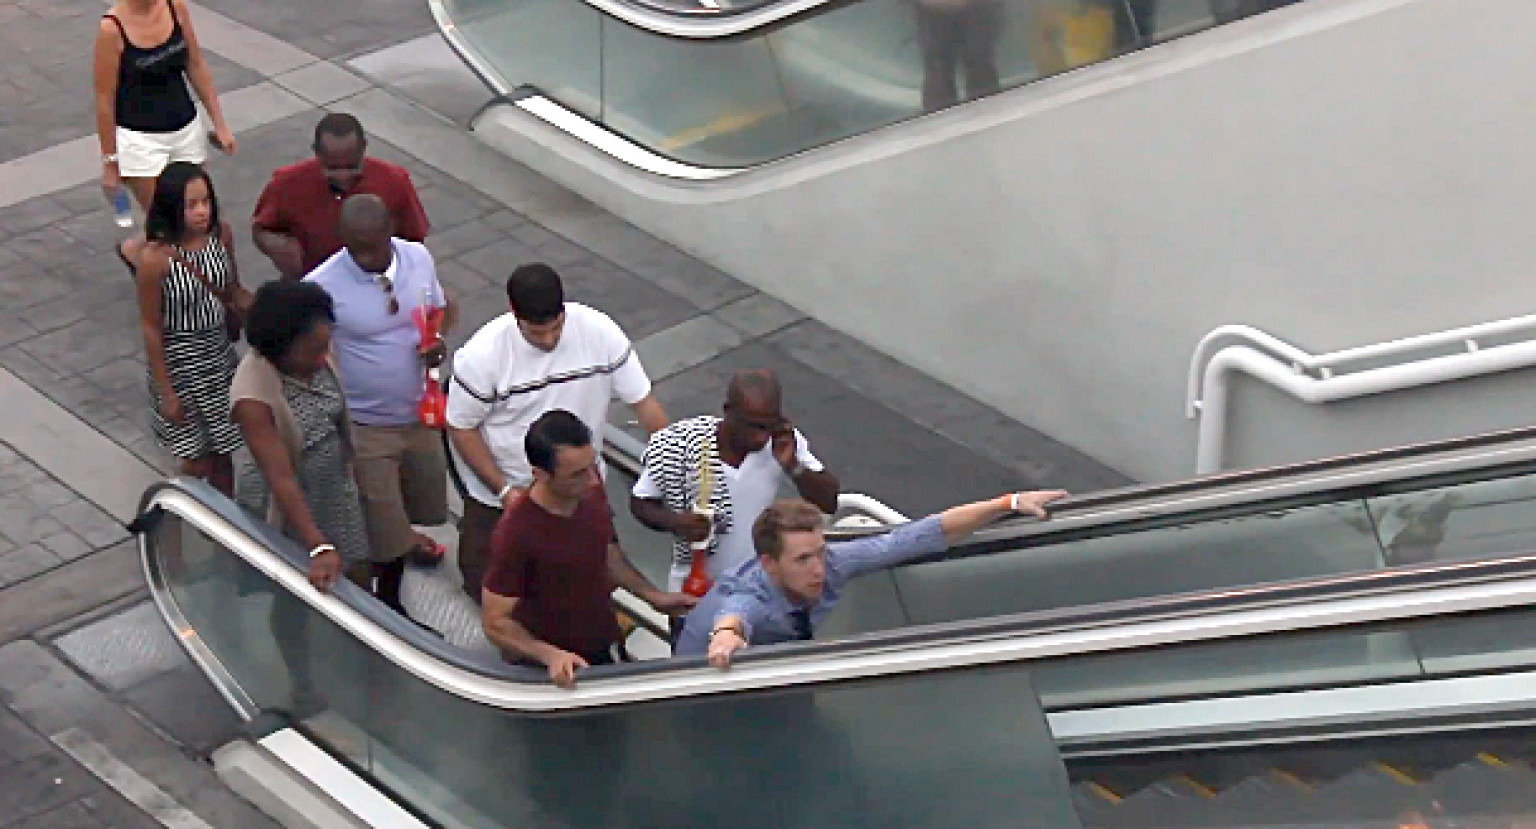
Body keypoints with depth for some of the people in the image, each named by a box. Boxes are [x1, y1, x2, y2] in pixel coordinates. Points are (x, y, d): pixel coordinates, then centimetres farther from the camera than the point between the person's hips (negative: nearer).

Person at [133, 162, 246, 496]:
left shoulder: (221, 234, -10)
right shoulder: (156, 258, -24)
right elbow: (151, 328, -15)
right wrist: (166, 391, -11)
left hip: (219, 352, 5)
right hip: (179, 361, -5)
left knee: (222, 454, 18)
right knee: (198, 462, 6)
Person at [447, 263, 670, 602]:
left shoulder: (600, 332, -19)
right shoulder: (483, 354, -23)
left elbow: (643, 401, -10)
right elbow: (461, 428, -11)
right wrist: (504, 490, -16)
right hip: (502, 489, -2)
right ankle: (473, 527, 37)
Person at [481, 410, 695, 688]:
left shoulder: (591, 492, -11)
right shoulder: (516, 533, -29)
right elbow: (495, 622, -22)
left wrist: (651, 594, 4)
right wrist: (550, 655, -34)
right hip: (553, 674, -6)